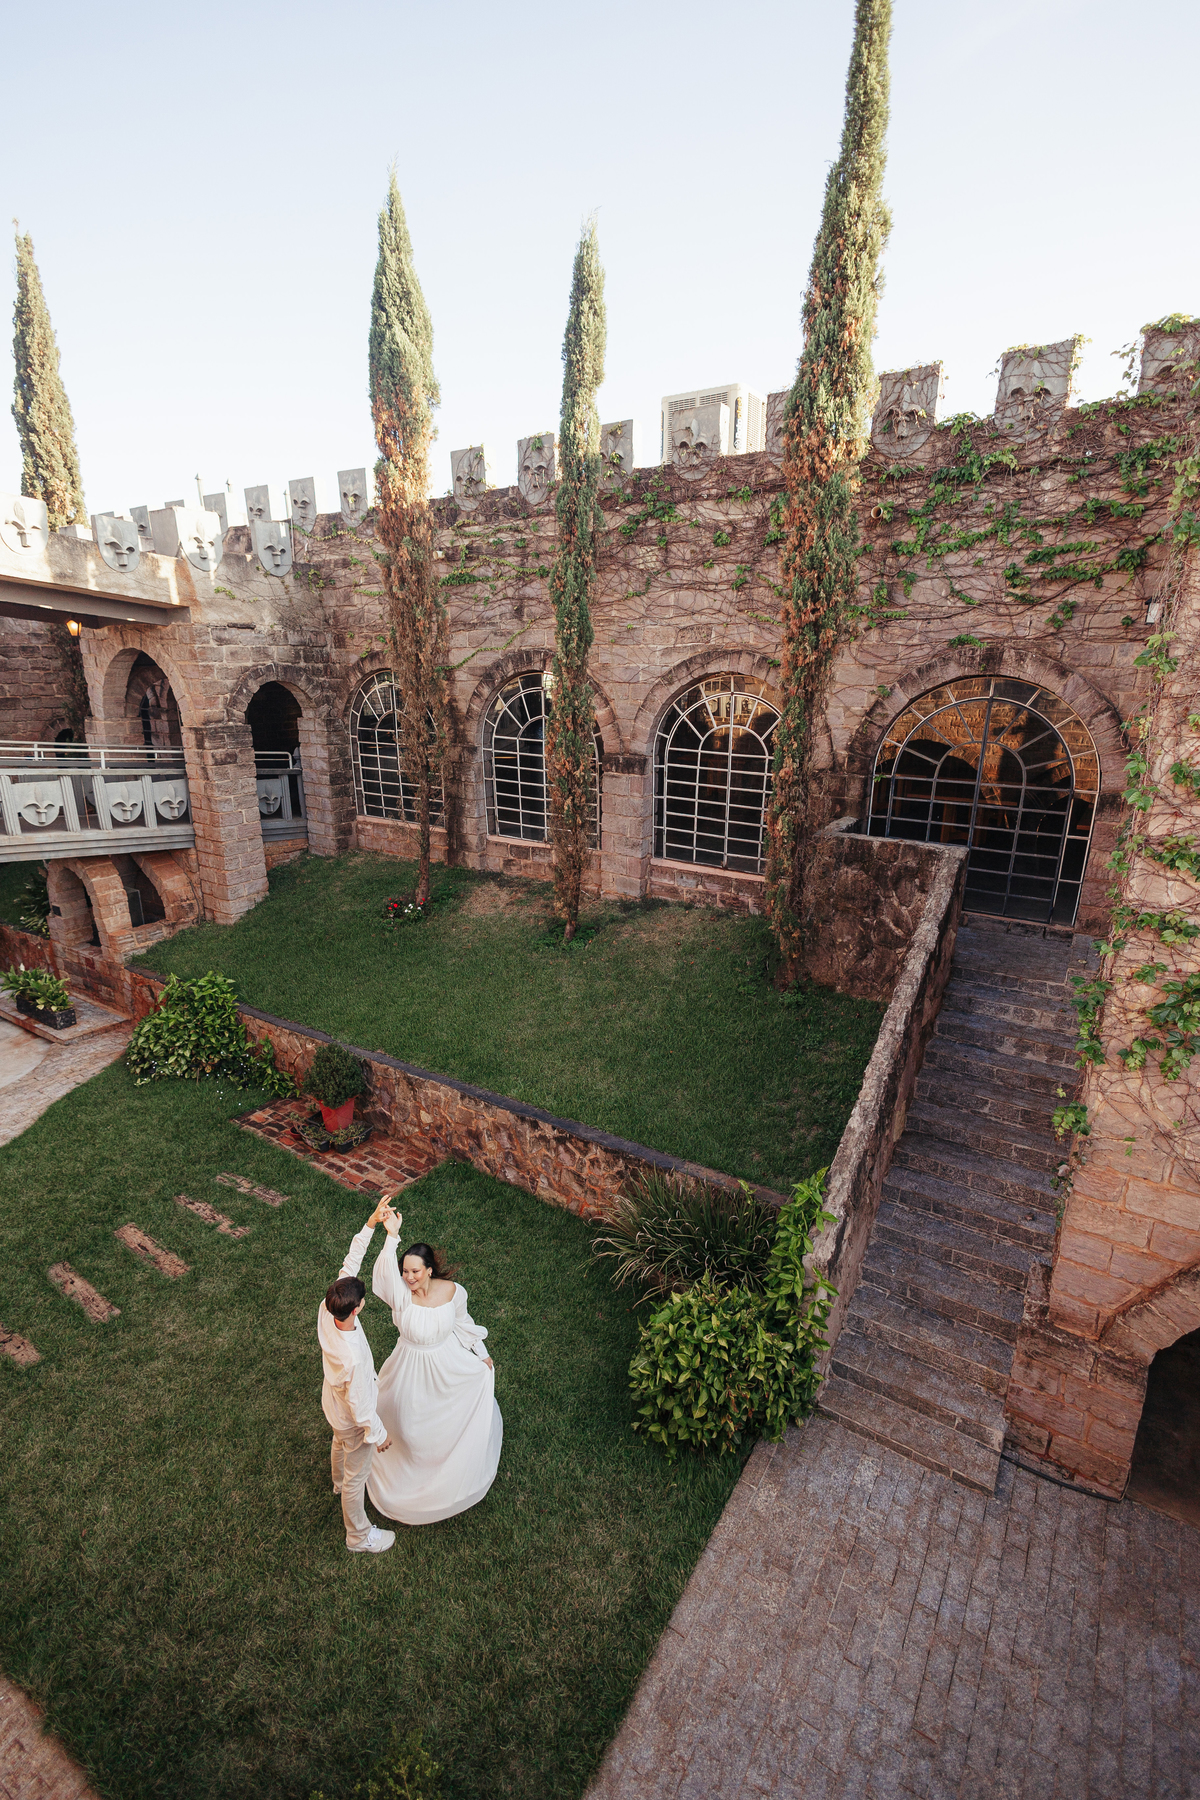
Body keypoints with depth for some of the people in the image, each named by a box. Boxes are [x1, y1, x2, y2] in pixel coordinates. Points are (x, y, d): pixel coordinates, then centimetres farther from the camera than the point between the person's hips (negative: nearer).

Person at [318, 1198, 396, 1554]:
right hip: (354, 1420, -7)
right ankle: (359, 1535, 47)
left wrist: (371, 1223, -26)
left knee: (340, 1443, 37)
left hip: (333, 1405, 7)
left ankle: (339, 1482, 69)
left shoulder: (326, 1310, -30)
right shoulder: (354, 1358, -47)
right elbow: (360, 1407, -31)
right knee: (357, 1476, 21)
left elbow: (349, 1264, -22)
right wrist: (379, 1434, -13)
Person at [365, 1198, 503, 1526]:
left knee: (459, 1413, 25)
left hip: (449, 1366, 2)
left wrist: (482, 1355, 4)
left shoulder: (452, 1290, -24)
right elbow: (385, 1270, -53)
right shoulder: (400, 1295, -31)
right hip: (412, 1369, -2)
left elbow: (462, 1322, -5)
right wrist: (392, 1235, -70)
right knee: (413, 1423, 22)